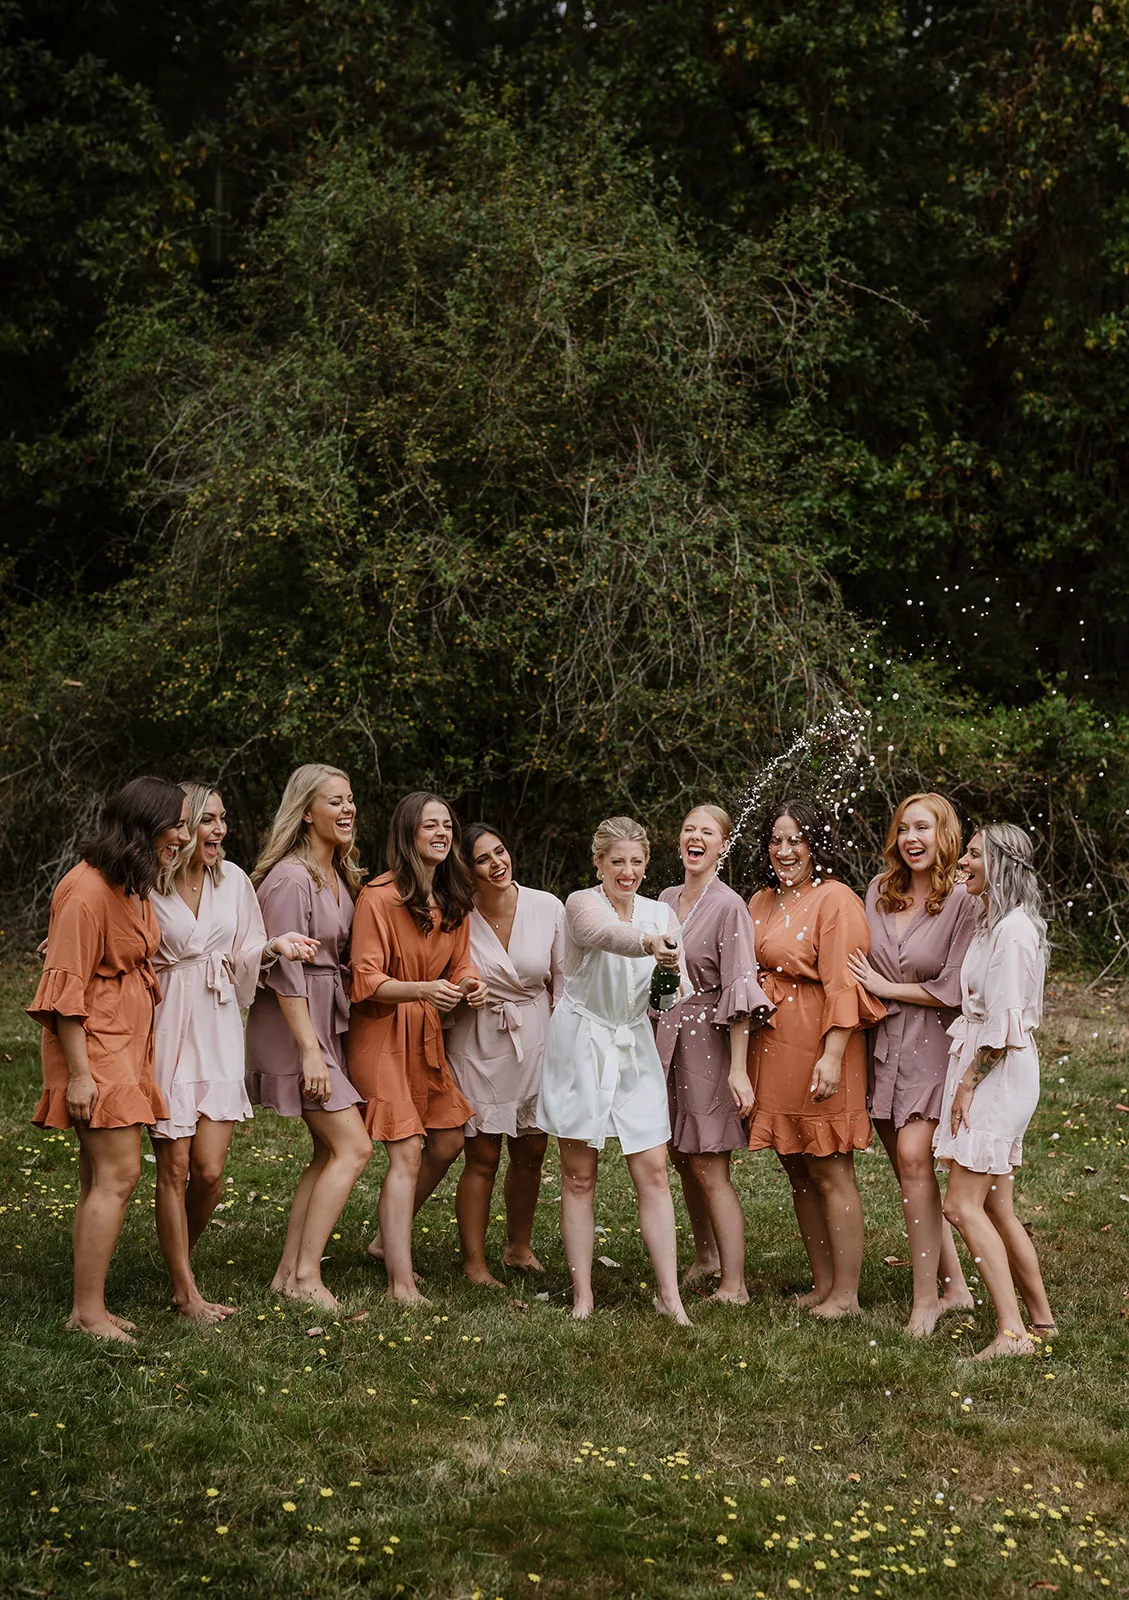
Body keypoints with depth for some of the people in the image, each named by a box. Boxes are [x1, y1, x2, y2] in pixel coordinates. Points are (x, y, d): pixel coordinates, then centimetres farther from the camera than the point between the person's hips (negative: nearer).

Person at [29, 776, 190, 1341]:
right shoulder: (87, 892, -16)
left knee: (100, 1177, 8)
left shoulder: (135, 887, 14)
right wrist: (78, 1072, -19)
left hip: (129, 1044, 9)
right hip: (94, 1045, -9)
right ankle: (88, 1311, -5)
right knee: (117, 1174, -11)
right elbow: (66, 986, -17)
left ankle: (89, 1306, 11)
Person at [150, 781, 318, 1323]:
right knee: (174, 1168, 0)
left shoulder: (233, 880, 7)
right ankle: (184, 1290, 11)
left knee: (210, 1171, -1)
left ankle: (179, 1257, 25)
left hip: (218, 1034, 4)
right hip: (166, 1032, -3)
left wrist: (275, 946, -6)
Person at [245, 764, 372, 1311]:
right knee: (353, 1147, -11)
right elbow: (286, 971, -19)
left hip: (327, 1016, 9)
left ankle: (289, 1271, 14)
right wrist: (310, 1050, -20)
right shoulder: (290, 878, -16)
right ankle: (306, 1275, -5)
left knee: (329, 1150, 9)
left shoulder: (338, 873, 12)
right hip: (293, 1022, -9)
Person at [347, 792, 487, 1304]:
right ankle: (400, 1285, -8)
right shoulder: (379, 897, -16)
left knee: (448, 1141, 11)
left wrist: (470, 982, -10)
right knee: (407, 1154, -12)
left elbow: (459, 961, 14)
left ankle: (386, 1239, 31)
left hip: (428, 1033, 8)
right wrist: (424, 990, -33)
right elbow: (366, 981, -18)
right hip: (382, 1035, -8)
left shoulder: (454, 899, 6)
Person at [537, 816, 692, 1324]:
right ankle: (582, 1296, 10)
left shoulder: (660, 914, 7)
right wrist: (649, 945, -53)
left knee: (653, 1172, -1)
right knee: (579, 1176, 2)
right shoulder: (583, 903, -8)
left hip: (634, 1049, 4)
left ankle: (669, 1294, 3)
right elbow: (607, 934, -32)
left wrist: (674, 971, -26)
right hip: (581, 1047, -3)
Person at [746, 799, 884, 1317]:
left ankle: (845, 1295, 6)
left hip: (818, 1051, -8)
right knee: (797, 1172, 13)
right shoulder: (762, 902, 14)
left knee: (830, 1174, -2)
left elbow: (843, 986, -16)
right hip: (772, 1050, 8)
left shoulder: (835, 900, -10)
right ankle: (822, 1285, 23)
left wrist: (832, 1056, -24)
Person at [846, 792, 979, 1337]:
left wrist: (885, 989, -6)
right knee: (907, 1168, 7)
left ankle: (925, 1299, -9)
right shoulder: (879, 890, 8)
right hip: (884, 1042, 6)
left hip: (933, 1042, -6)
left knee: (913, 1157, -17)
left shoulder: (962, 901, -9)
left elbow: (953, 990, -11)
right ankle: (956, 1286, 19)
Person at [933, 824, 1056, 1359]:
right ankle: (1041, 1320, 21)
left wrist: (969, 1083, -15)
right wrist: (966, 1081, 17)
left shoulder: (1013, 929, -16)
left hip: (999, 1073, -10)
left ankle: (1012, 1334, -12)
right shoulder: (990, 923, 15)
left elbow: (1004, 1021, -19)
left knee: (963, 1205, -12)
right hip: (981, 1070, 10)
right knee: (996, 1209, 12)